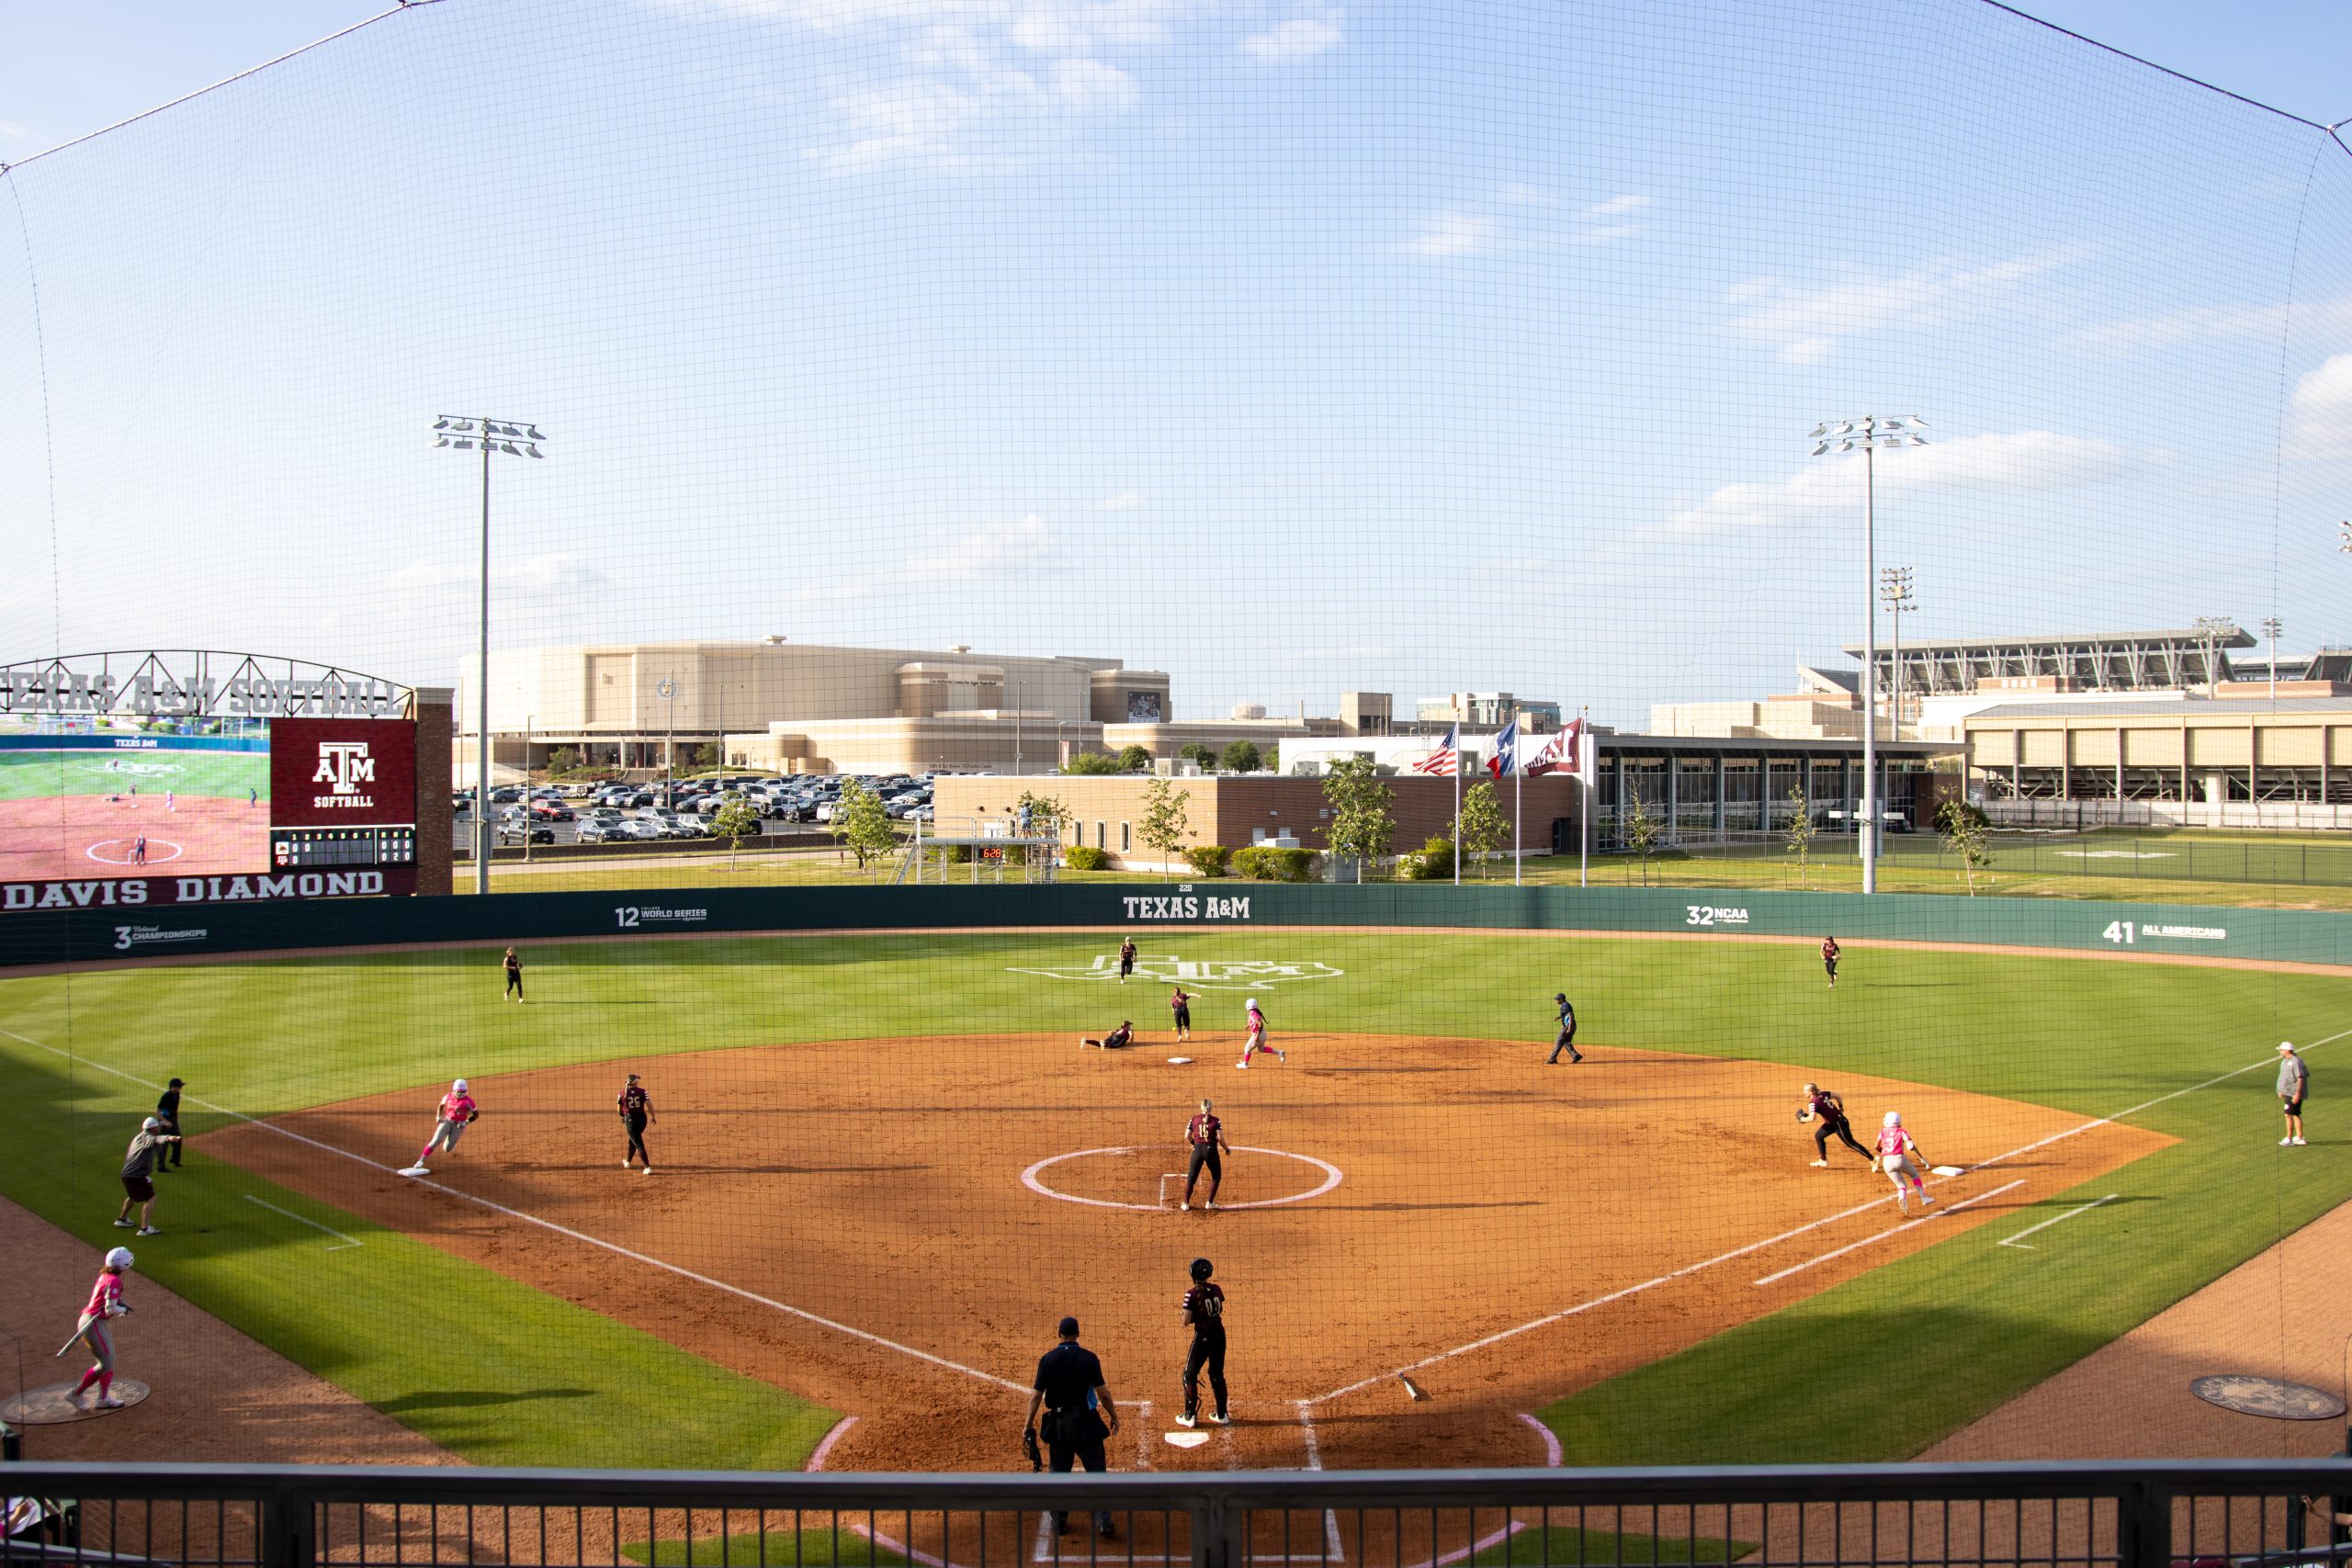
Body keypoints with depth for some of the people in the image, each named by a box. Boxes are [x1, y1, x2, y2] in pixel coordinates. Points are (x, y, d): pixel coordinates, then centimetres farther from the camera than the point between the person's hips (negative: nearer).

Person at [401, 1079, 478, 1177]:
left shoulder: (468, 1100, -14)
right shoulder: (448, 1097, -2)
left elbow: (476, 1113, -10)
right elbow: (441, 1105, 18)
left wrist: (466, 1122, -20)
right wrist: (438, 1117, 4)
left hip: (458, 1125, -2)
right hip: (447, 1121, 2)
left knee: (447, 1149, -4)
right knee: (435, 1141, -17)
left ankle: (453, 1146, 35)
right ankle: (420, 1162, -18)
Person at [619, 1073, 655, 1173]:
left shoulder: (622, 1093, -3)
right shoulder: (642, 1092, -3)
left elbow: (620, 1109, 6)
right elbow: (649, 1105, -10)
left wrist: (622, 1117, 25)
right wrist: (653, 1116, 2)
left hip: (630, 1119, -3)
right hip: (642, 1118, 3)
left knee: (638, 1144, -4)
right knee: (633, 1139, 27)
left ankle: (648, 1167, -13)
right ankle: (627, 1162, 44)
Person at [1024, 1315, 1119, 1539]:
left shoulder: (1047, 1359, -4)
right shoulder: (1088, 1358, -9)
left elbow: (1036, 1395, -4)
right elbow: (1103, 1393, -8)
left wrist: (1029, 1422, 5)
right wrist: (1114, 1417, 4)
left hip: (1057, 1424, 2)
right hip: (1085, 1422, -2)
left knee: (1058, 1473, 16)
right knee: (1096, 1473, 3)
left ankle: (1059, 1523, 20)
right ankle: (1104, 1523, -3)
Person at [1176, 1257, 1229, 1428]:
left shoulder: (1192, 1294, -15)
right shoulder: (1217, 1290, 1)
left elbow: (1186, 1322, -14)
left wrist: (1186, 1313, 5)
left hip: (1203, 1335, -5)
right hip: (1219, 1333, 5)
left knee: (1190, 1375, 8)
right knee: (1217, 1374, 19)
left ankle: (1190, 1416, 7)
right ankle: (1222, 1415, 24)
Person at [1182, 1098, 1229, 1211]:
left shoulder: (1193, 1120, 2)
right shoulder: (1215, 1121, -5)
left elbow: (1187, 1137, 2)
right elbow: (1220, 1138, -11)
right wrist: (1227, 1149, 5)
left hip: (1197, 1150, 2)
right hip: (1211, 1150, -2)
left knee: (1191, 1177, 13)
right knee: (1216, 1176, 17)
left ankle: (1186, 1204, 14)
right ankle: (1210, 1203, 13)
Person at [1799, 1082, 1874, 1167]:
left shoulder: (1813, 1102, -24)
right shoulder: (1822, 1094, 0)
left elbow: (1812, 1118, -35)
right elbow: (1836, 1095, 8)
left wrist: (1802, 1119, -17)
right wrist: (1841, 1107, 18)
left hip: (1839, 1123, -9)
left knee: (1850, 1143, 1)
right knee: (1818, 1136, 14)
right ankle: (1823, 1161, 20)